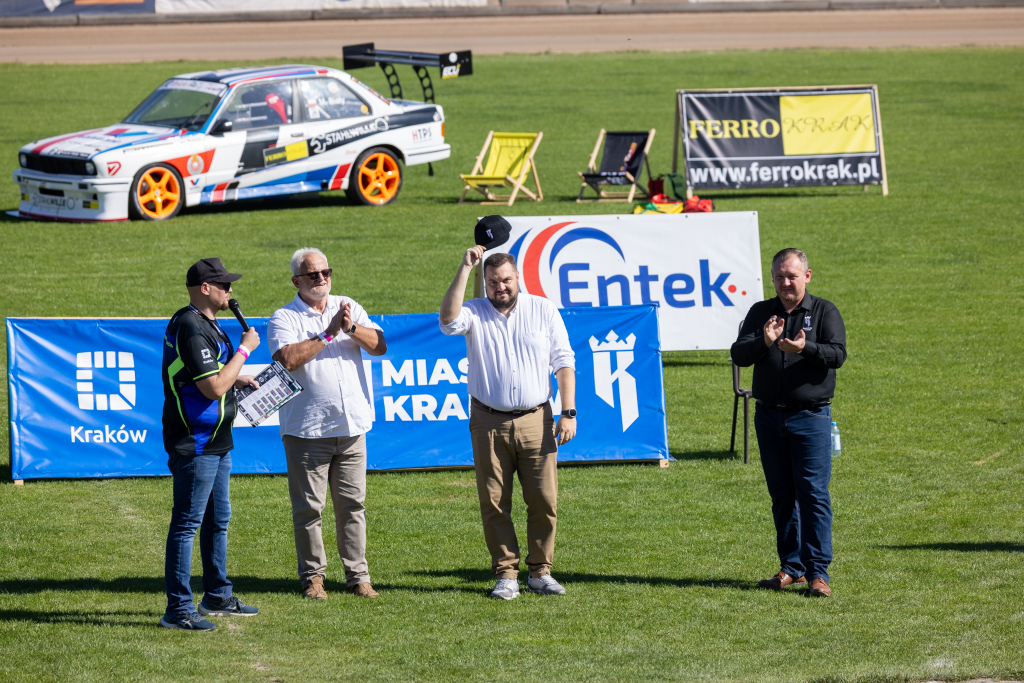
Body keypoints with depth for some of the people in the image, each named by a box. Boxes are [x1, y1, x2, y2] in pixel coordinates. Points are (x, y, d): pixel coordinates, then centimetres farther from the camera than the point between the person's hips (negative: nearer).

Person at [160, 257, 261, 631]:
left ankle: (217, 597, 31)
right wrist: (244, 349, -15)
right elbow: (213, 388, -24)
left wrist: (236, 378, 17)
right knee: (187, 523, -8)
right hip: (194, 444, -11)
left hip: (215, 442, 11)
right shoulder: (191, 328, -20)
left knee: (217, 520, 19)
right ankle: (178, 609, -7)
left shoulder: (205, 325, 15)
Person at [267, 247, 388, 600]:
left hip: (351, 426, 3)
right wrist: (328, 333, -17)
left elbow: (379, 346, 2)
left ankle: (357, 575, 12)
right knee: (308, 508, 1)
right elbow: (288, 359, -18)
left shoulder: (349, 308, 11)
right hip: (306, 430, -3)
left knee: (352, 505, 6)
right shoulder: (284, 319, -1)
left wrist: (352, 328, -16)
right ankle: (312, 576, 11)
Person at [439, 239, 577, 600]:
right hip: (489, 423, 0)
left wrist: (568, 413, -2)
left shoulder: (544, 310, 6)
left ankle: (540, 572, 8)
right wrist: (465, 269, -17)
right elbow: (449, 319, -19)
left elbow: (564, 363, 6)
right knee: (494, 503, 0)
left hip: (536, 421, 0)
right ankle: (506, 575, 7)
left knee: (544, 500, -2)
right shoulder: (476, 313, 5)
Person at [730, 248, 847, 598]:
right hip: (769, 416, 4)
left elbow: (837, 354, -10)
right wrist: (764, 342, -20)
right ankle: (791, 567, 16)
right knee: (782, 496, 8)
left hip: (811, 417, -4)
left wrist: (804, 349, -28)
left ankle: (817, 571, -7)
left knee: (813, 493, -8)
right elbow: (739, 355, 0)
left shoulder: (824, 311, 2)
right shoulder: (760, 312, 11)